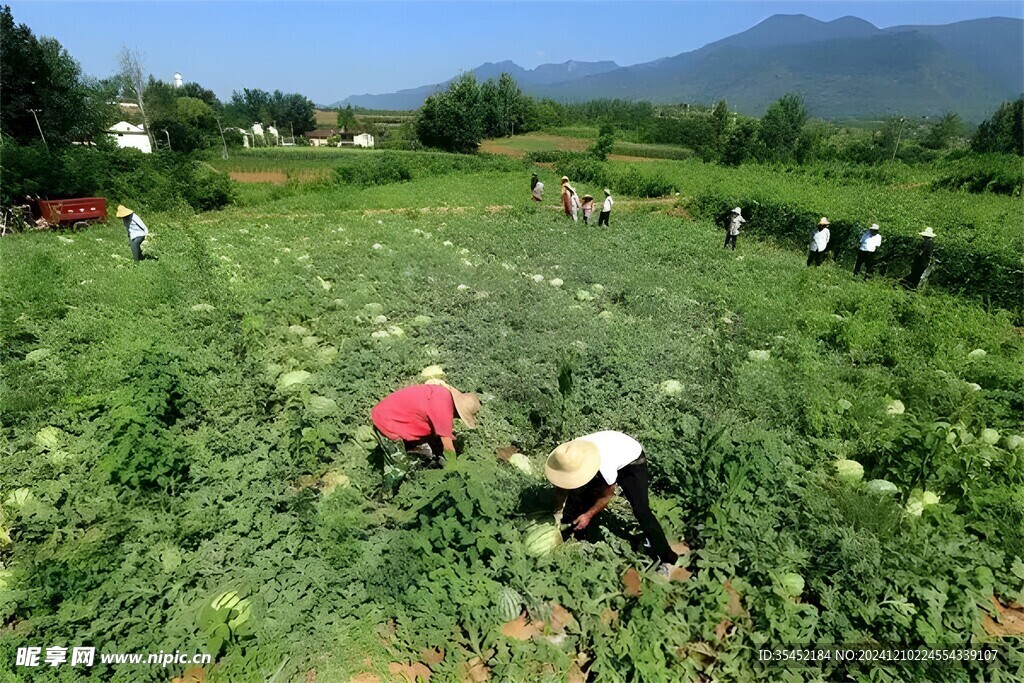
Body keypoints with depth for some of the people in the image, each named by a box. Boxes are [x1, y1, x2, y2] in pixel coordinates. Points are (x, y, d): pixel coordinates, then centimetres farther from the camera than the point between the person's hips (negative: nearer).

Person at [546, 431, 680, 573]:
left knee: (641, 510, -14)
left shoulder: (604, 463, -44)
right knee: (584, 497, 2)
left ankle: (668, 560, -5)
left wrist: (588, 515, -16)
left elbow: (607, 494, -22)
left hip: (632, 460, -6)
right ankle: (576, 537, 25)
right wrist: (557, 513, -11)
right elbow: (562, 486, -9)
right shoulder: (570, 457, -28)